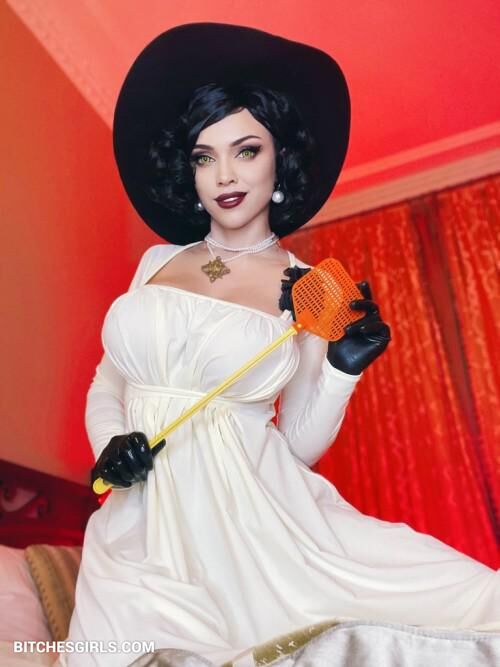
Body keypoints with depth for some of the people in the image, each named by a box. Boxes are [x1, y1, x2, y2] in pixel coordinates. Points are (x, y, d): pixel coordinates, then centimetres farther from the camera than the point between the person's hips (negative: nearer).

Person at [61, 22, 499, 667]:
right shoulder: (157, 261, 8)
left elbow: (299, 445, 3)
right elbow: (106, 385, 15)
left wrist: (342, 369, -12)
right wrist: (109, 443, -4)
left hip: (250, 520, -2)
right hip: (143, 524, 3)